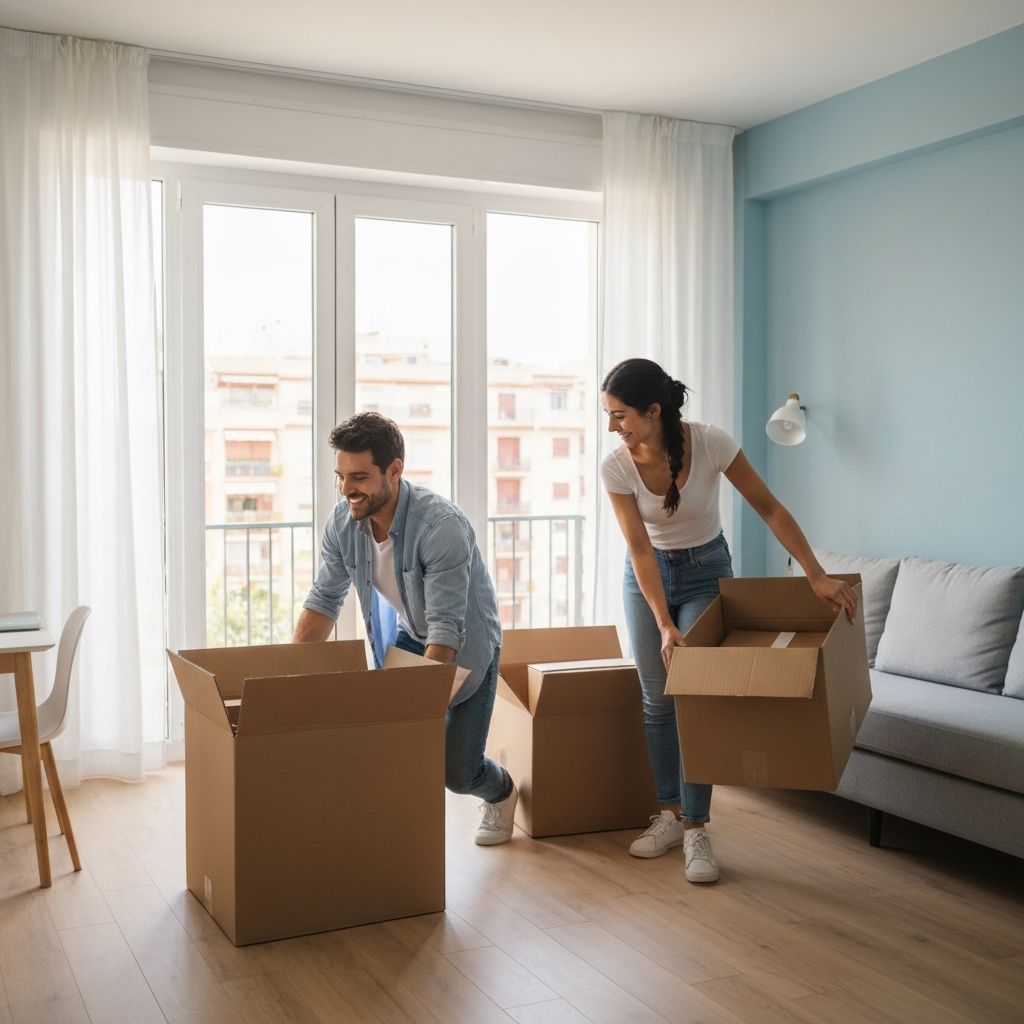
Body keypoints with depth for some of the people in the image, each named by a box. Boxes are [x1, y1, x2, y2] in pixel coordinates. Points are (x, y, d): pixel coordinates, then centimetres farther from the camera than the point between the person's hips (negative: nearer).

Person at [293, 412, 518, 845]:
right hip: (408, 635, 5)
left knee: (456, 771, -3)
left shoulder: (442, 526, -36)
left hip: (465, 644, -5)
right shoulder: (343, 522, -17)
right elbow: (324, 600, -6)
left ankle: (501, 792, 32)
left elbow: (446, 628, -35)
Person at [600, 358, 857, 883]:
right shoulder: (616, 466, -21)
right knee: (657, 699, 1)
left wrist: (817, 576, -22)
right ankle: (669, 815, 15)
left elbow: (770, 509, -17)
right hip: (648, 574, 2)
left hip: (706, 570, -2)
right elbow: (640, 550, -19)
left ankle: (695, 831, -3)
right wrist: (664, 624, -26)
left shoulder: (710, 443, -26)